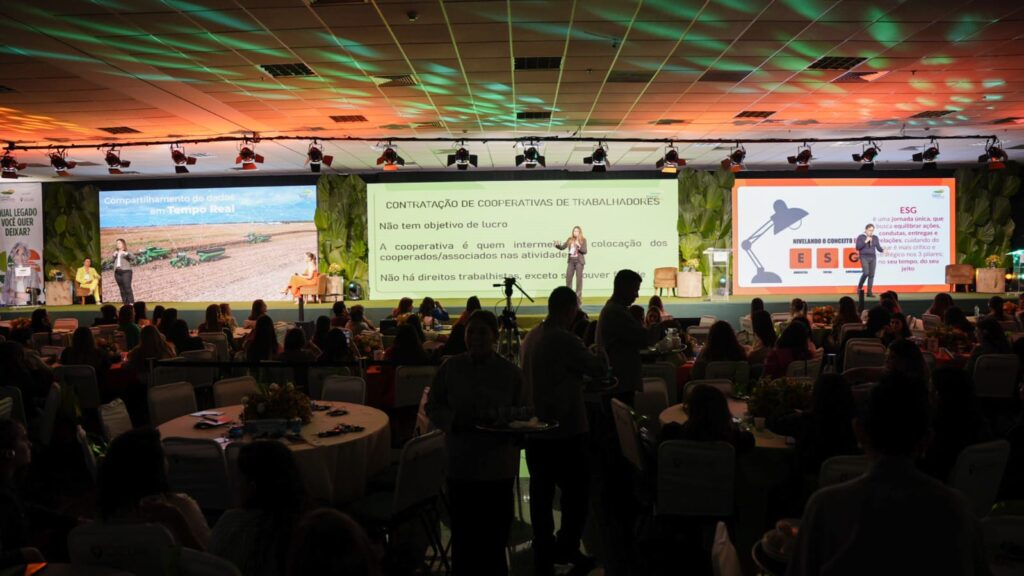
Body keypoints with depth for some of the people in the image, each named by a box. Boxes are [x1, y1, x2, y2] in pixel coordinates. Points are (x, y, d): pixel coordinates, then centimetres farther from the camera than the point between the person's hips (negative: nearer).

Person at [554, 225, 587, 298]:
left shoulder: (583, 240, -3)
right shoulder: (570, 240, 5)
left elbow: (585, 251, -8)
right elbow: (562, 247, 3)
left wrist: (579, 246, -22)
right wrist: (557, 245, -16)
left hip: (579, 261, -3)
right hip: (571, 261, 3)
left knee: (579, 278, 0)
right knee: (568, 277, 4)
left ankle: (578, 295, 7)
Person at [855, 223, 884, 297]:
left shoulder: (875, 238, 11)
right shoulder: (861, 237, -1)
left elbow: (878, 248, 9)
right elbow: (858, 247, -9)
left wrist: (883, 250, -12)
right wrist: (865, 241, -16)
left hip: (872, 258, 5)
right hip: (864, 257, -5)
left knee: (871, 275, 1)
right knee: (866, 273, -20)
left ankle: (869, 292, 5)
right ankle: (859, 287, 2)